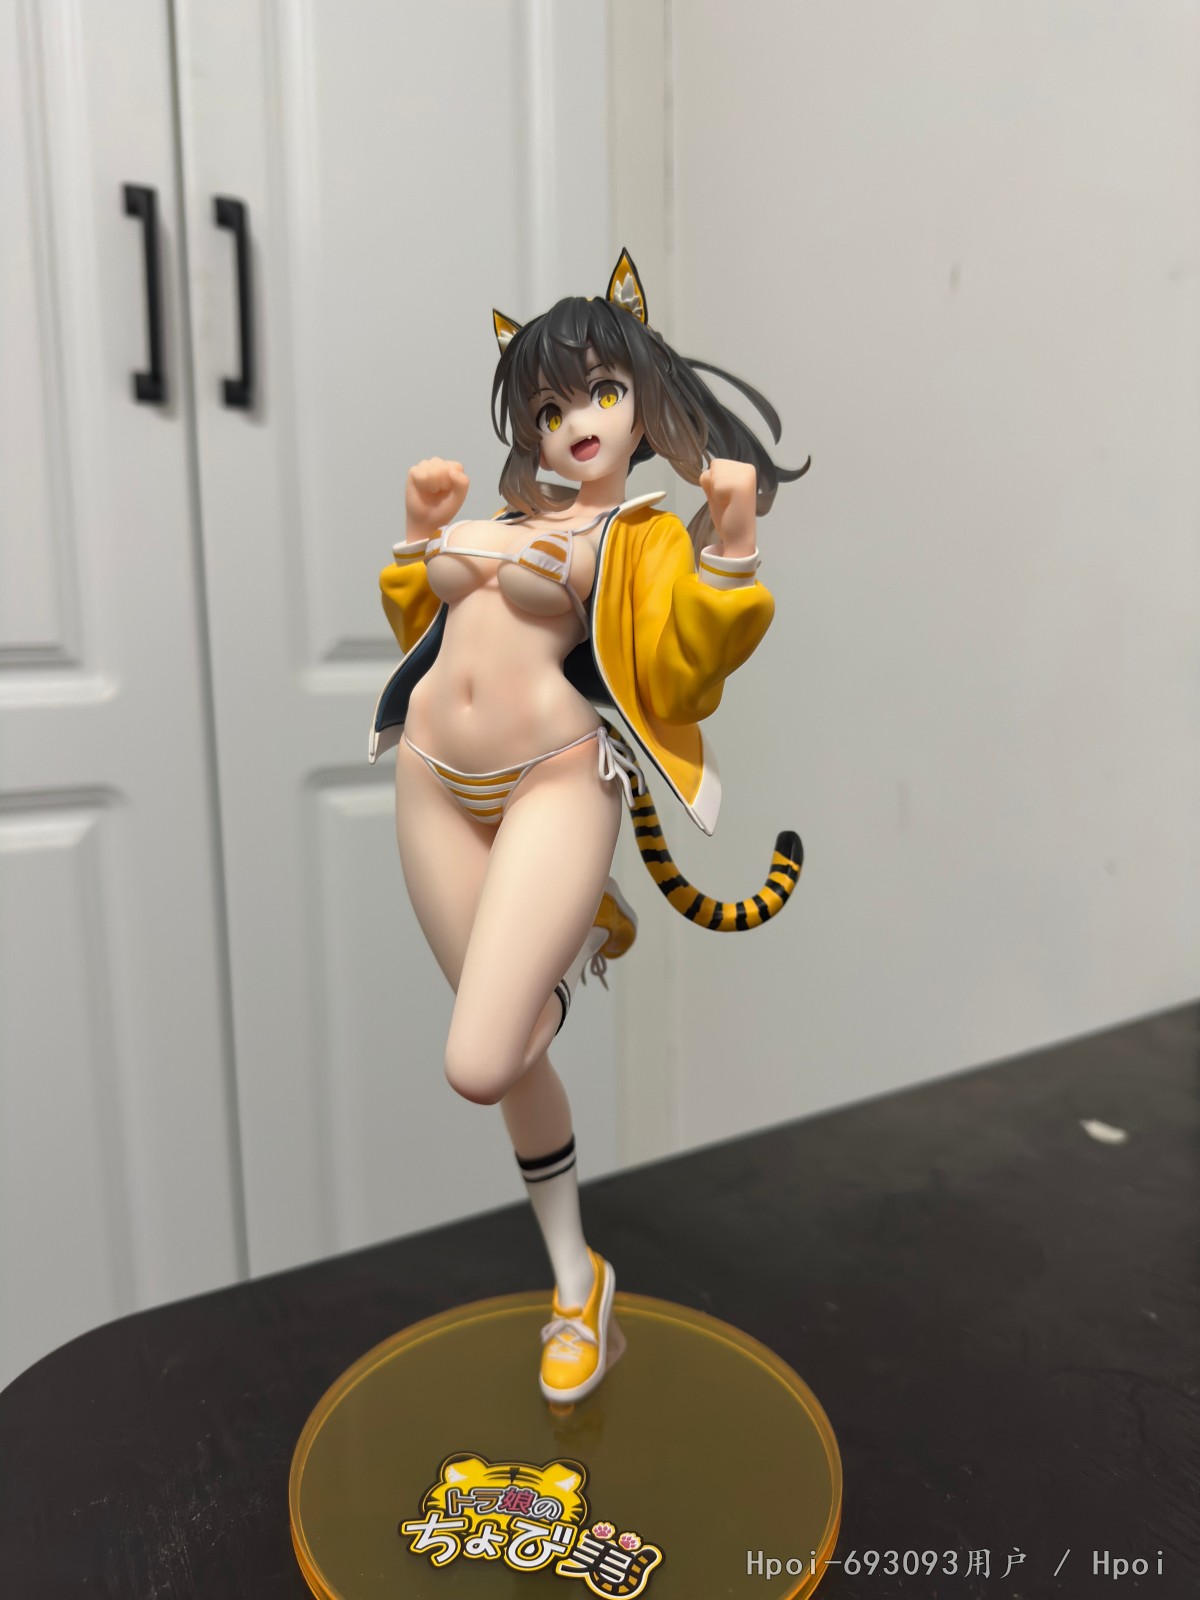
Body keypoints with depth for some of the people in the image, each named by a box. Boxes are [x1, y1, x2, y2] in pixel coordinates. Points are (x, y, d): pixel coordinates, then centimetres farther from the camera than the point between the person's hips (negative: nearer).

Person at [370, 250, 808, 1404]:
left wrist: (731, 544, -25)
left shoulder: (646, 535, 1)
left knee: (478, 1065, -18)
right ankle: (576, 1287, 30)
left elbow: (678, 671, -14)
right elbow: (425, 629, 26)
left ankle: (578, 951, 17)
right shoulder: (501, 517, 18)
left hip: (551, 780, -6)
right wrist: (421, 530, 19)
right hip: (434, 785, 6)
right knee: (508, 1061, 10)